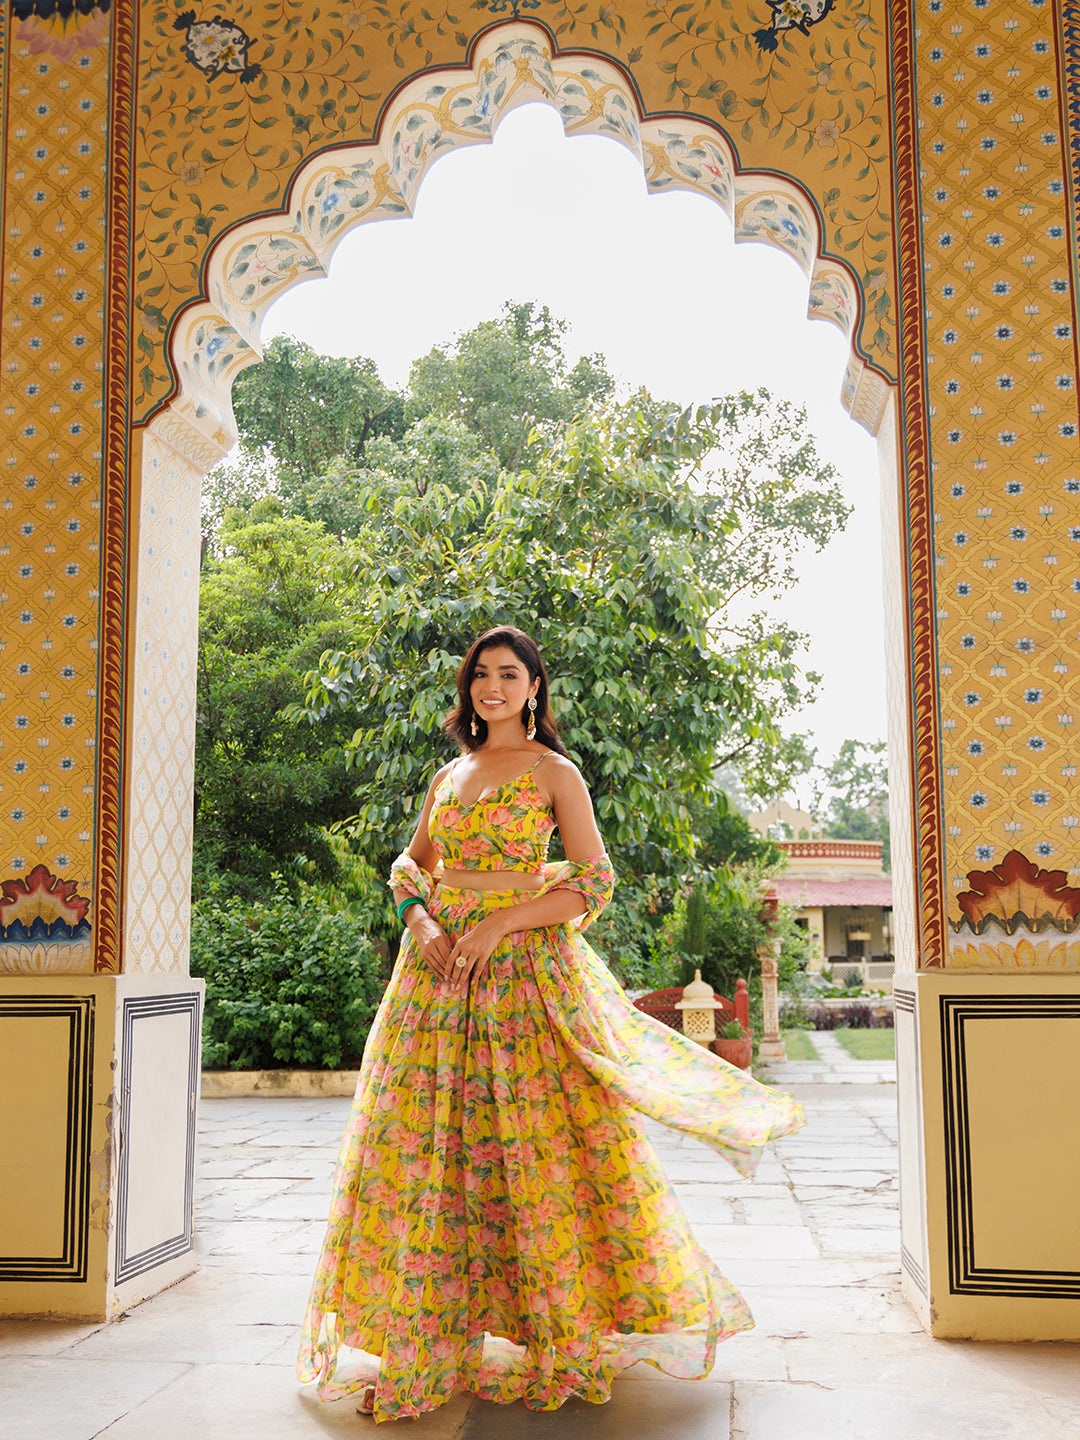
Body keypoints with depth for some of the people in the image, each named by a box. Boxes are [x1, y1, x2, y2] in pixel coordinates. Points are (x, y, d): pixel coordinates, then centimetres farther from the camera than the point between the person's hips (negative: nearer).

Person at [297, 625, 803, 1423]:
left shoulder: (554, 772, 1)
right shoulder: (448, 776, 15)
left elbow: (595, 882, -5)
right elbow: (411, 865, 20)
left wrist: (497, 923, -14)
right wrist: (422, 922, -2)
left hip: (523, 967, -5)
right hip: (441, 968, 5)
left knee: (537, 1141, -6)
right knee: (425, 1142, 2)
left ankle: (570, 1332, 9)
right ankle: (418, 1337, 12)